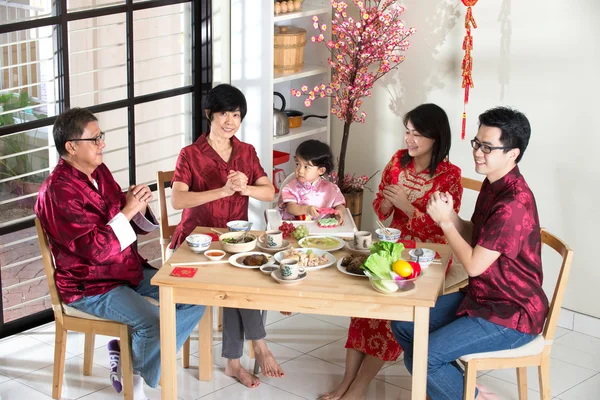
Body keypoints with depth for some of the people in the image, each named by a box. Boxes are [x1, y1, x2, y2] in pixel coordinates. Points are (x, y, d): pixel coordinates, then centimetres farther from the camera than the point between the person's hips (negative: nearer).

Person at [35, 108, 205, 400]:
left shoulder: (99, 172, 6)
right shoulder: (58, 192, -19)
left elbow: (132, 227, 15)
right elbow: (96, 250, -25)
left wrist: (140, 207, -7)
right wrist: (127, 211, -23)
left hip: (129, 269, 9)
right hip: (91, 285, -9)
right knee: (154, 323, -28)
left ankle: (128, 354, 7)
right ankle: (130, 368, 6)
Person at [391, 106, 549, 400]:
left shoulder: (514, 203, -27)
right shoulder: (493, 185, 5)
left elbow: (474, 265, -24)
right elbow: (475, 237, 14)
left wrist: (445, 221, -14)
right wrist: (450, 215, -5)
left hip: (511, 316, -10)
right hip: (482, 297, 10)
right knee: (403, 324, 8)